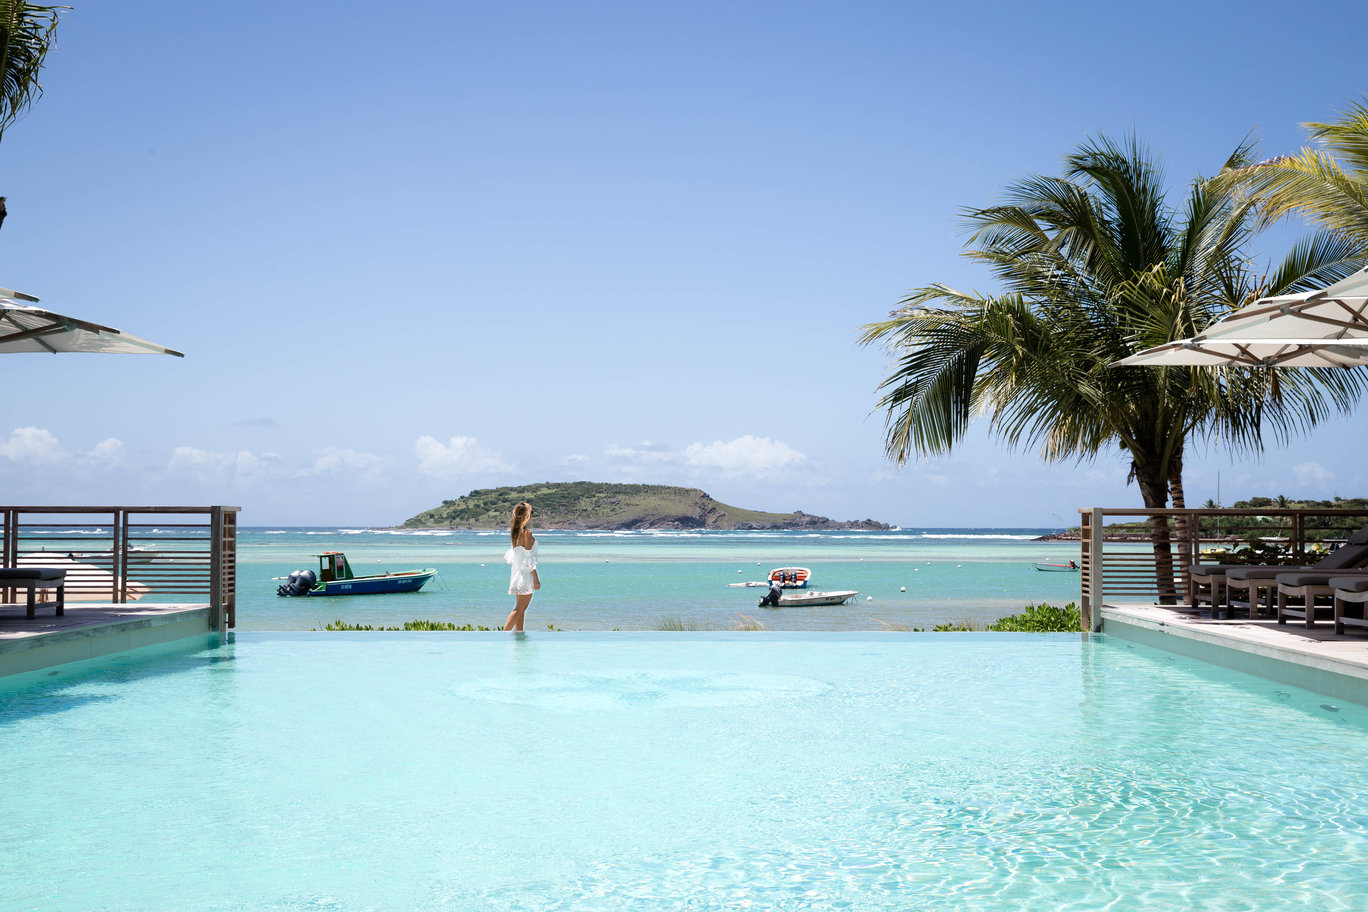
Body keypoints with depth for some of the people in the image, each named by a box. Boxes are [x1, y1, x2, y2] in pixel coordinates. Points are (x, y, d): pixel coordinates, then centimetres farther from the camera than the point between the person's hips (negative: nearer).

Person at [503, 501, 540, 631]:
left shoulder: (515, 532, 8)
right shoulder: (527, 533, -16)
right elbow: (529, 559, -17)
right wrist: (536, 579, -15)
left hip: (517, 571, 9)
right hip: (526, 574, -9)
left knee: (521, 608, 13)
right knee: (519, 608, -5)